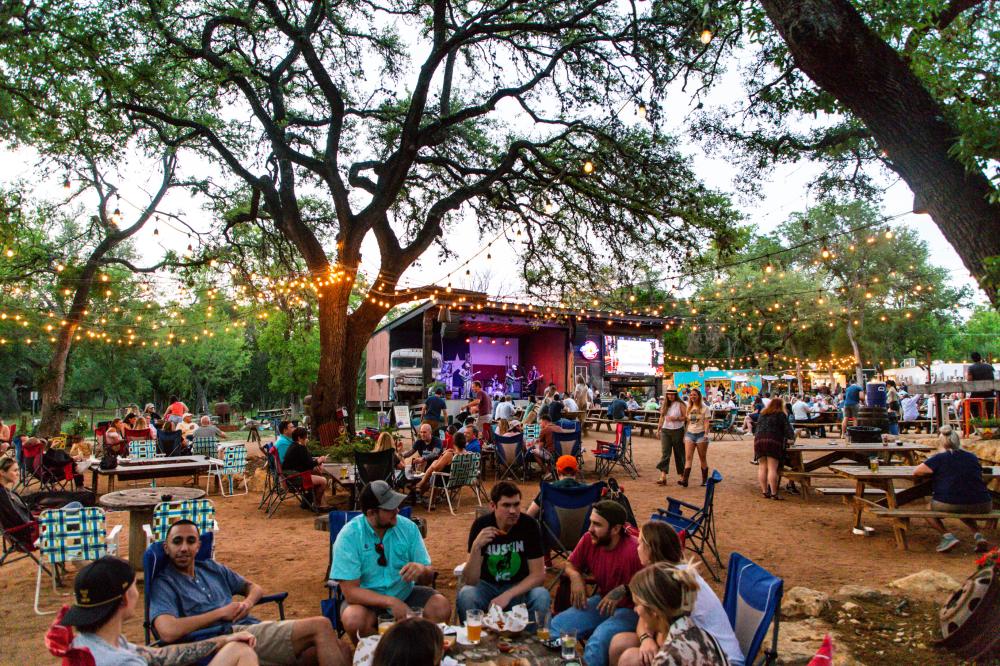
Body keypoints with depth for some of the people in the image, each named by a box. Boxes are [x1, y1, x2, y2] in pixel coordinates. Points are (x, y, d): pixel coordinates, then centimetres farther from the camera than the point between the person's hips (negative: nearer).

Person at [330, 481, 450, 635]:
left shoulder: (408, 527, -8)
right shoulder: (349, 536, -17)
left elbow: (429, 574, -3)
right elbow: (350, 591, -20)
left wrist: (422, 569, -28)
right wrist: (391, 602, -31)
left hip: (405, 594, 2)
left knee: (441, 607, -22)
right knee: (353, 620, -33)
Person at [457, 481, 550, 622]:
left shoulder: (529, 525, -16)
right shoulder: (481, 525, -17)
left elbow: (538, 575, -14)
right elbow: (470, 581, -20)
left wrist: (508, 595, -27)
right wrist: (476, 547, -37)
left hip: (520, 586, 0)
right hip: (487, 585, 0)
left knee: (541, 596, -30)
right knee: (465, 595, -31)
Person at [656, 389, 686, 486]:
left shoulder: (680, 405, -2)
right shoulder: (665, 405, 11)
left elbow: (686, 417, -6)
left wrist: (676, 418, -18)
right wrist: (658, 429, 15)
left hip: (677, 431, -3)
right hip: (665, 431, 3)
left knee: (679, 454, 7)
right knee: (664, 453, -6)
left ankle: (682, 475, 22)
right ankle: (663, 477, -12)